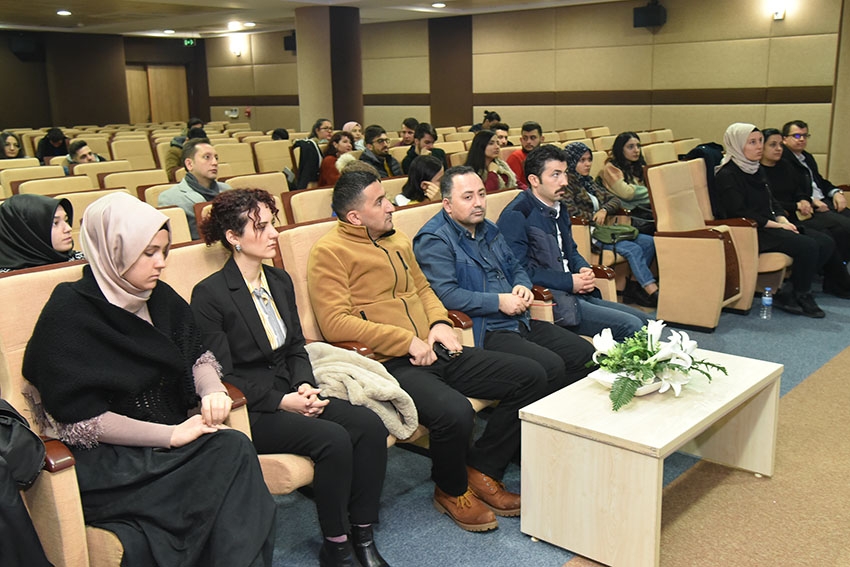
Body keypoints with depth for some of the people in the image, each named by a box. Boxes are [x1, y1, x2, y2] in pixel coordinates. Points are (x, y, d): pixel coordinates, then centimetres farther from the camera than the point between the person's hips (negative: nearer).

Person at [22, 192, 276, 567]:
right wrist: (171, 435, -19)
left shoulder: (159, 298, 6)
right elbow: (80, 422, -15)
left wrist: (212, 390, -9)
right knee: (230, 452, -27)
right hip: (106, 461, -6)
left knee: (234, 446, -25)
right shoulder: (67, 315, -12)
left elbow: (197, 355, 15)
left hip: (167, 440, 6)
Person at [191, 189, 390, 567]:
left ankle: (363, 536, -6)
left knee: (369, 424, -16)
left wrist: (305, 387, -5)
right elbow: (221, 375, -12)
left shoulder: (280, 281, 12)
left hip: (290, 393, 7)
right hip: (247, 410, -7)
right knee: (333, 438, -28)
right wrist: (282, 402, -16)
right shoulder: (208, 294, -10)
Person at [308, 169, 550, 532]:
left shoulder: (397, 240, 20)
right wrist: (407, 341, -15)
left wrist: (440, 323, 7)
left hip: (433, 351, 8)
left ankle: (482, 470, 11)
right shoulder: (329, 252, -6)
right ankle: (452, 491, -1)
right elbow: (335, 323, -15)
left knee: (530, 377, 0)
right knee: (455, 412, -34)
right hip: (387, 363, -8)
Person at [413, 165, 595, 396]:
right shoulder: (434, 241, -9)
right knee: (551, 367, -25)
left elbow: (515, 267, 30)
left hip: (520, 321, 9)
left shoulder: (488, 229, 20)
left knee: (585, 354, 1)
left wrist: (523, 286, 5)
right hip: (482, 333, -9)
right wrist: (498, 301, -17)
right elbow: (445, 295, -21)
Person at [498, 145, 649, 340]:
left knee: (641, 319, 7)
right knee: (631, 326, -17)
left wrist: (584, 269, 5)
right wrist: (569, 281, -16)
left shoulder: (558, 208, 17)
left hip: (576, 294, 10)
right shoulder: (515, 216, -13)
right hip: (550, 301, -10)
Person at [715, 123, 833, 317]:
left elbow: (771, 201, 21)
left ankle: (788, 292, -2)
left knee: (825, 243, -5)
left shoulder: (756, 169, 16)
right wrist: (776, 225, -14)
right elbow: (740, 214, -18)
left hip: (768, 226, 10)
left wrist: (783, 220, 0)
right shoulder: (727, 175, -13)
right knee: (807, 246, -24)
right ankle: (799, 297, -4)